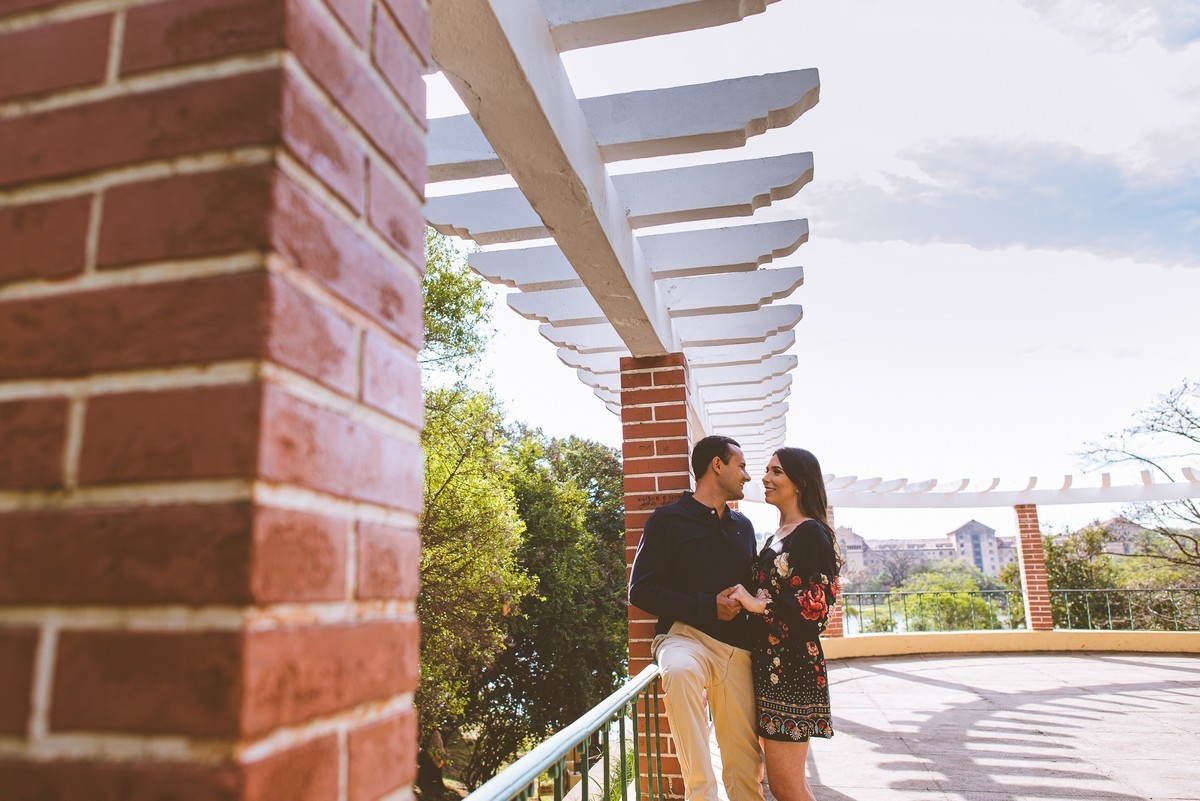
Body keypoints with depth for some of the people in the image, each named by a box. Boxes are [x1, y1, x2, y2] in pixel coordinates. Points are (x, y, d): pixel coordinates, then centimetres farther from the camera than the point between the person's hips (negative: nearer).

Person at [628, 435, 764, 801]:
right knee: (680, 671, -39)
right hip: (686, 635, -5)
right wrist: (709, 606, -14)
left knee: (746, 763, 3)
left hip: (738, 649, 5)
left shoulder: (743, 526, 18)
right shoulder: (669, 519, -1)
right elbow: (641, 590, -7)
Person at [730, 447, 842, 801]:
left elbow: (819, 605, -17)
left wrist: (759, 605, -16)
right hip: (769, 665, 9)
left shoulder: (811, 533, -10)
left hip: (793, 668, -9)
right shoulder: (777, 537, 17)